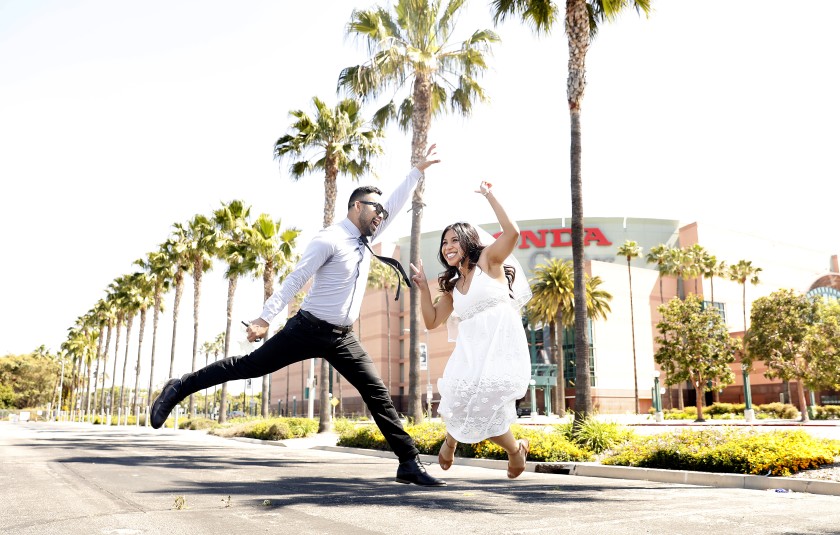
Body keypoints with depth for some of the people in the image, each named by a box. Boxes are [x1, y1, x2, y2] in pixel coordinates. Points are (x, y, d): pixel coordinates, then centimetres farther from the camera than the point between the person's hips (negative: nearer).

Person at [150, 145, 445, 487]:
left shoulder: (365, 241, 13)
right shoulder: (329, 239, -11)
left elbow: (396, 204, 22)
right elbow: (295, 280, -16)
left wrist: (418, 170, 24)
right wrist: (265, 318, -24)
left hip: (343, 337, 6)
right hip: (309, 329, -6)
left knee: (377, 392, -2)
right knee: (248, 366, -2)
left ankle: (409, 463, 0)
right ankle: (179, 388, 16)